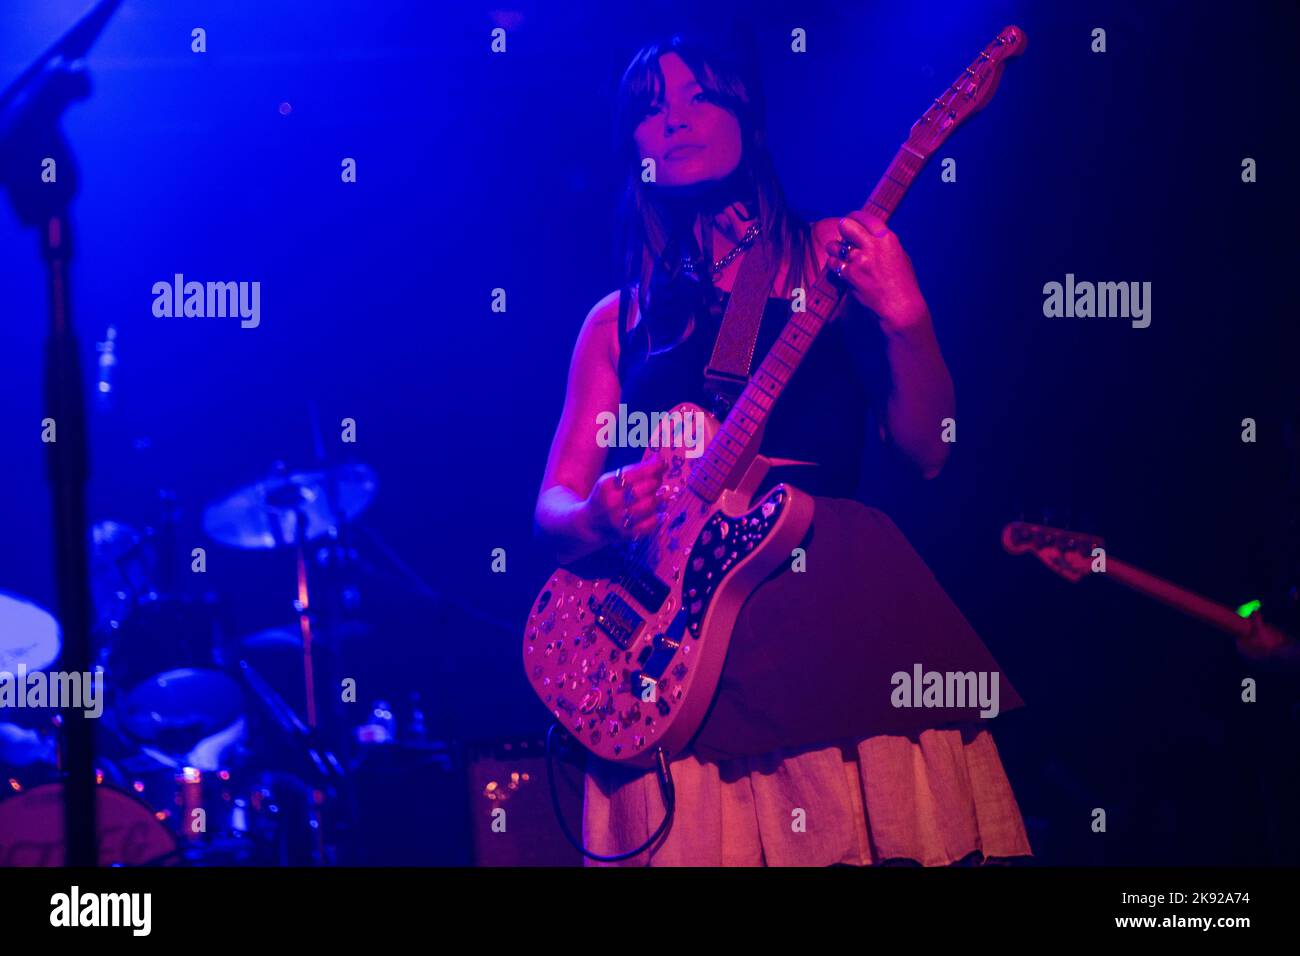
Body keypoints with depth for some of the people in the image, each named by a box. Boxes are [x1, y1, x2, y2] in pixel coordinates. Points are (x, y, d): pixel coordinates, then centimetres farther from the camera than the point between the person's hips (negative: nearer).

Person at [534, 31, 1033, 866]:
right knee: (697, 828, -8)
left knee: (888, 824, -11)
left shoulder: (834, 259, 10)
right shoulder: (621, 319, 15)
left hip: (843, 600, -1)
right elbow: (552, 505, 12)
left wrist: (906, 318, -13)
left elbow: (926, 451, 3)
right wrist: (599, 517, -10)